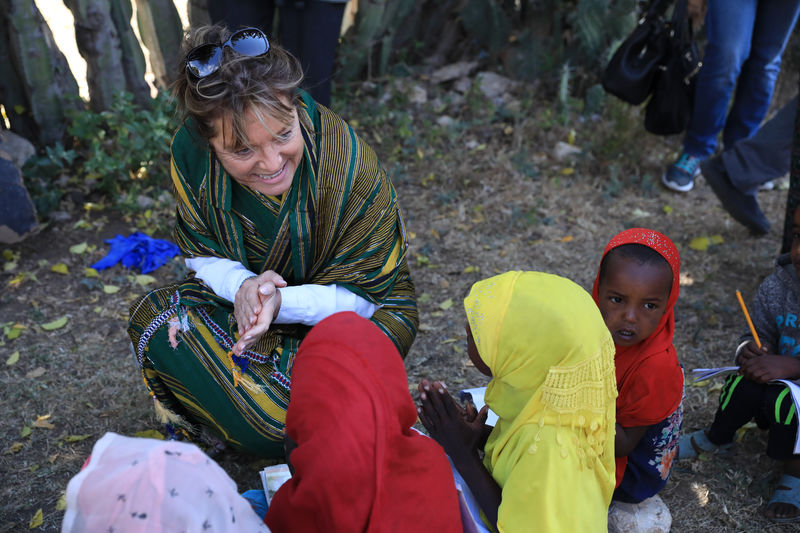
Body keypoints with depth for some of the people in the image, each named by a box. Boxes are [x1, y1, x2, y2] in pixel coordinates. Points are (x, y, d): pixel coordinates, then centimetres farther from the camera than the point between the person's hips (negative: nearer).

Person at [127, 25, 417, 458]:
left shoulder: (351, 167, -30)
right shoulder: (190, 152, -19)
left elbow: (365, 295, -21)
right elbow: (202, 254, -4)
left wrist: (284, 302, -39)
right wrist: (242, 285, -28)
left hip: (339, 316, -4)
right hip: (242, 300, 5)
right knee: (154, 318, -18)